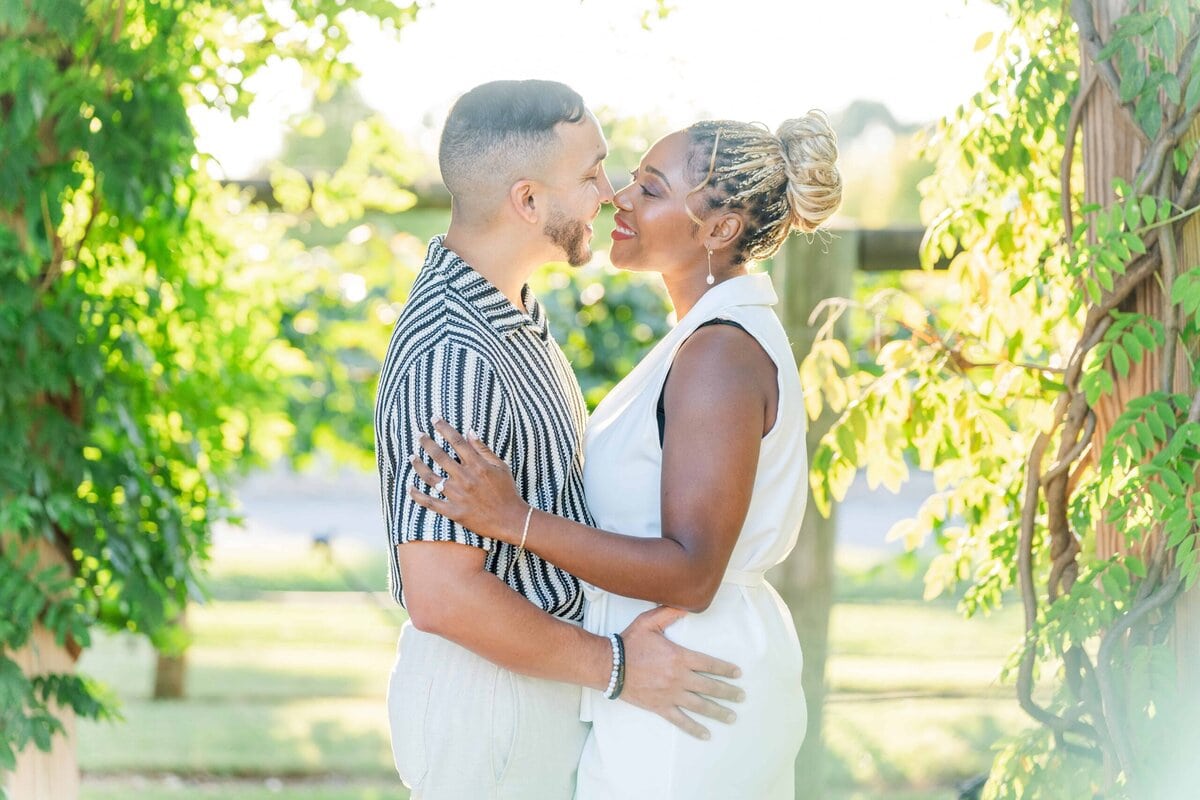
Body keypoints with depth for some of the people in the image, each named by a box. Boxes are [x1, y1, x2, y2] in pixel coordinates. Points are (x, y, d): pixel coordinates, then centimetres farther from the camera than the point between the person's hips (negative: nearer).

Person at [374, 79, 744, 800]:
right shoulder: (454, 356, -27)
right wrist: (614, 667, -21)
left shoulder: (501, 305, 6)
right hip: (489, 692, -10)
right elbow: (442, 594, -30)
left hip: (534, 674, 10)